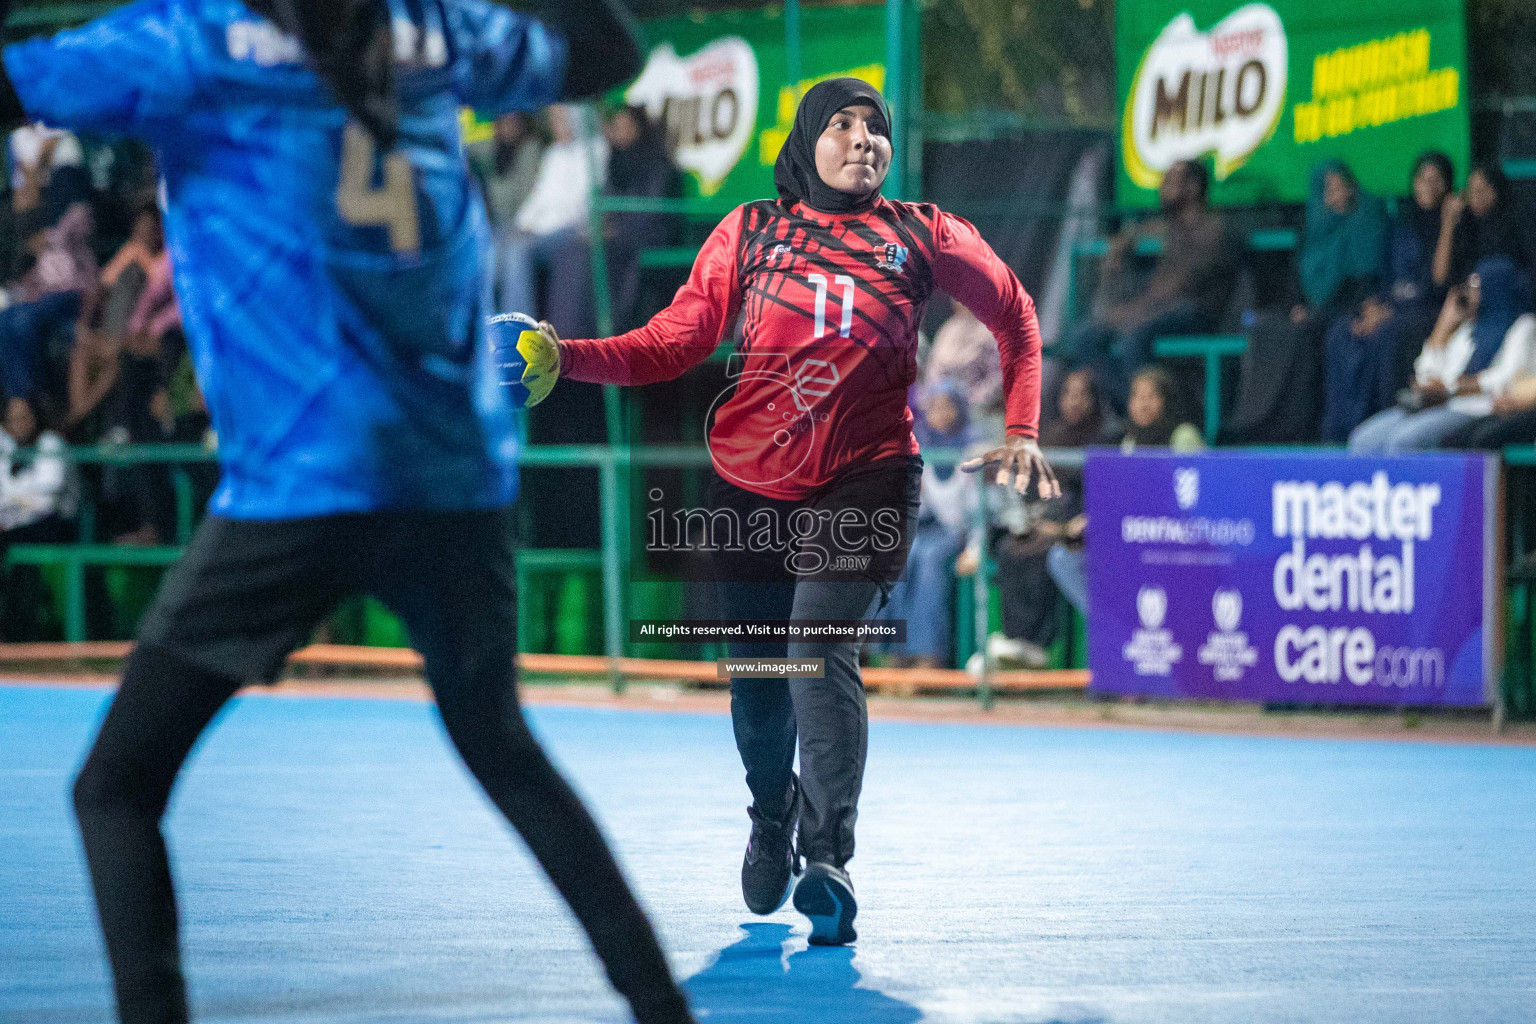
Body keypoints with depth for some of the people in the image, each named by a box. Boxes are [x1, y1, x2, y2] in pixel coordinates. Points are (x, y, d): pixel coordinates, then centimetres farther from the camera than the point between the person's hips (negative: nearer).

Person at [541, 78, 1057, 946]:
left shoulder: (923, 235, 3)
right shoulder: (748, 233, 5)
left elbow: (1015, 315, 16)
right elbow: (672, 344, 0)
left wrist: (1021, 434, 9)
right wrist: (567, 357, -14)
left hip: (865, 481, -3)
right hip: (751, 484, 3)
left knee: (823, 654, -23)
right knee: (756, 678, 10)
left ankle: (829, 864, -30)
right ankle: (773, 821, 41)